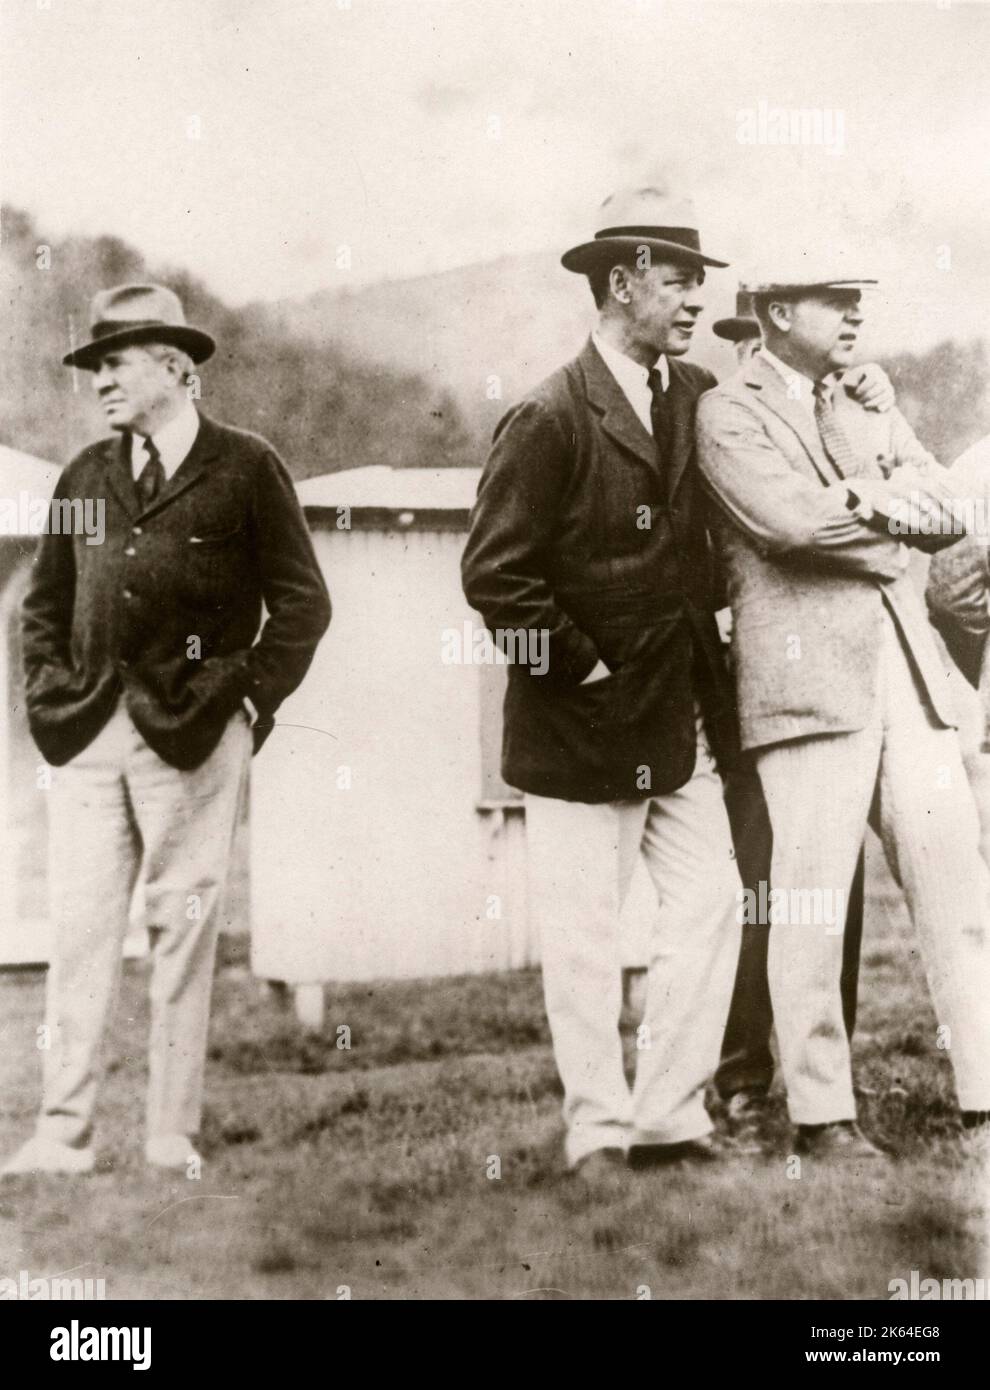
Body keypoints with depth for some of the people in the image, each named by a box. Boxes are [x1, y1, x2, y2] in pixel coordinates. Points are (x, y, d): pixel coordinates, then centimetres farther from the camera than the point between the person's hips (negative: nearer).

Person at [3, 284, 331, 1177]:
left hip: (191, 735, -4)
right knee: (79, 931, 0)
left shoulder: (245, 468, 2)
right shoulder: (88, 473, 16)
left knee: (182, 931, 0)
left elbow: (302, 604, 2)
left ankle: (173, 1138, 8)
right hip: (86, 735, 4)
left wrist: (252, 702, -4)